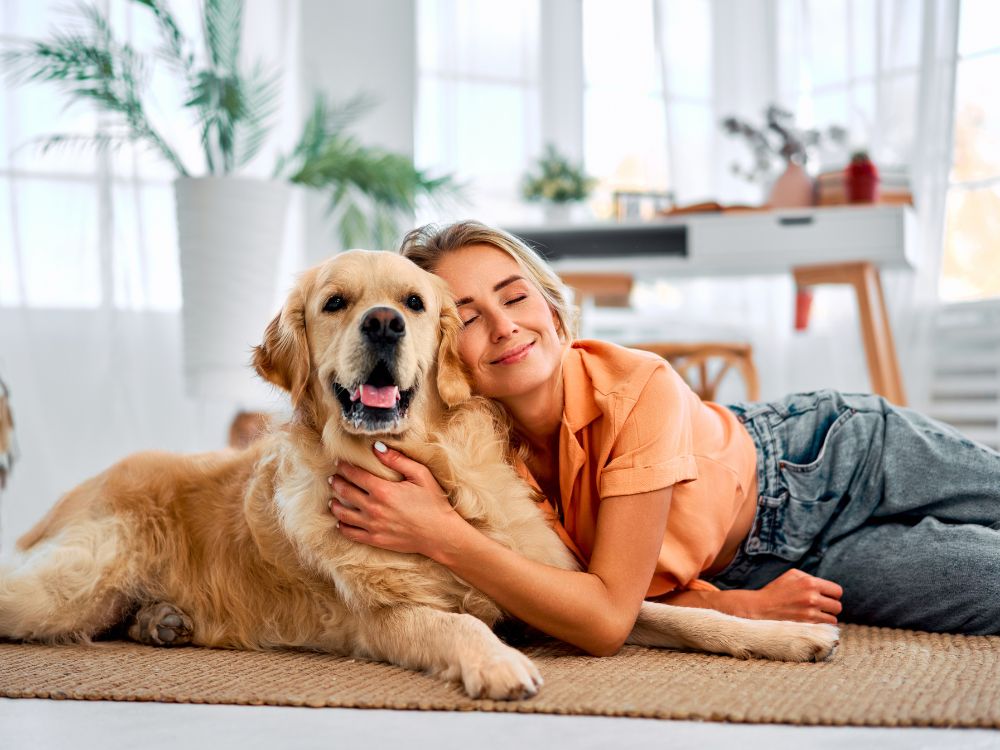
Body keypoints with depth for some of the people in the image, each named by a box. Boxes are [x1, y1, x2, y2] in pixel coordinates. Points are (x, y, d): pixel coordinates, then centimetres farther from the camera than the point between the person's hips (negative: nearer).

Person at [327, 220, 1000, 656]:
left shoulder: (640, 390, -34)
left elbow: (610, 612, -37)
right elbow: (604, 614, -15)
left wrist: (443, 536, -45)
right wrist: (740, 605, -31)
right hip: (762, 566, 2)